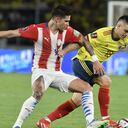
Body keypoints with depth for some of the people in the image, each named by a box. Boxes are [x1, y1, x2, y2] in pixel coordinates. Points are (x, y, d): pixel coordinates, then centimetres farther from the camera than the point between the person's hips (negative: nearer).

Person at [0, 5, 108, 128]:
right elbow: (12, 33, -12)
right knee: (38, 93, -37)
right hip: (41, 71, -6)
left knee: (86, 87, -4)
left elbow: (83, 41, 12)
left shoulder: (67, 31, 0)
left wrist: (95, 60, 9)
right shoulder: (38, 30, -13)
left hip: (57, 73, 6)